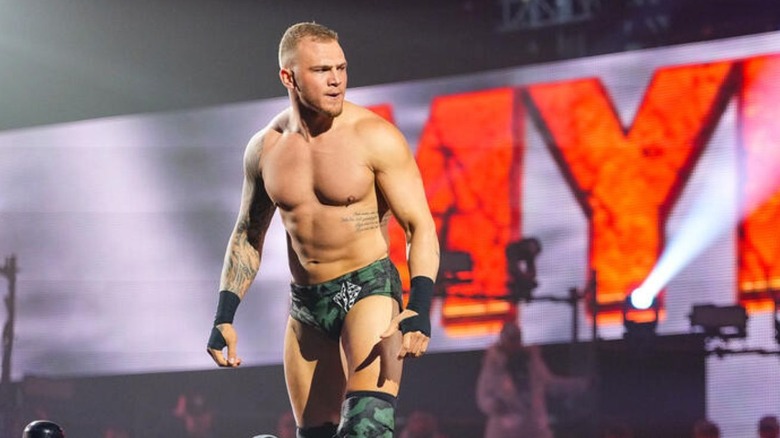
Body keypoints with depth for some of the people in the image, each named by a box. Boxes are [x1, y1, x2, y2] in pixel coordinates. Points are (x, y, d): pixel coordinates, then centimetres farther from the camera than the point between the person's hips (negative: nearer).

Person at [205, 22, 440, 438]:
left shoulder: (375, 137, -10)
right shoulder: (264, 149, 3)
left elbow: (419, 226, -11)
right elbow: (247, 235, 17)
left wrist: (419, 311, -24)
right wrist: (224, 316, 9)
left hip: (368, 290, -5)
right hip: (305, 303, 5)